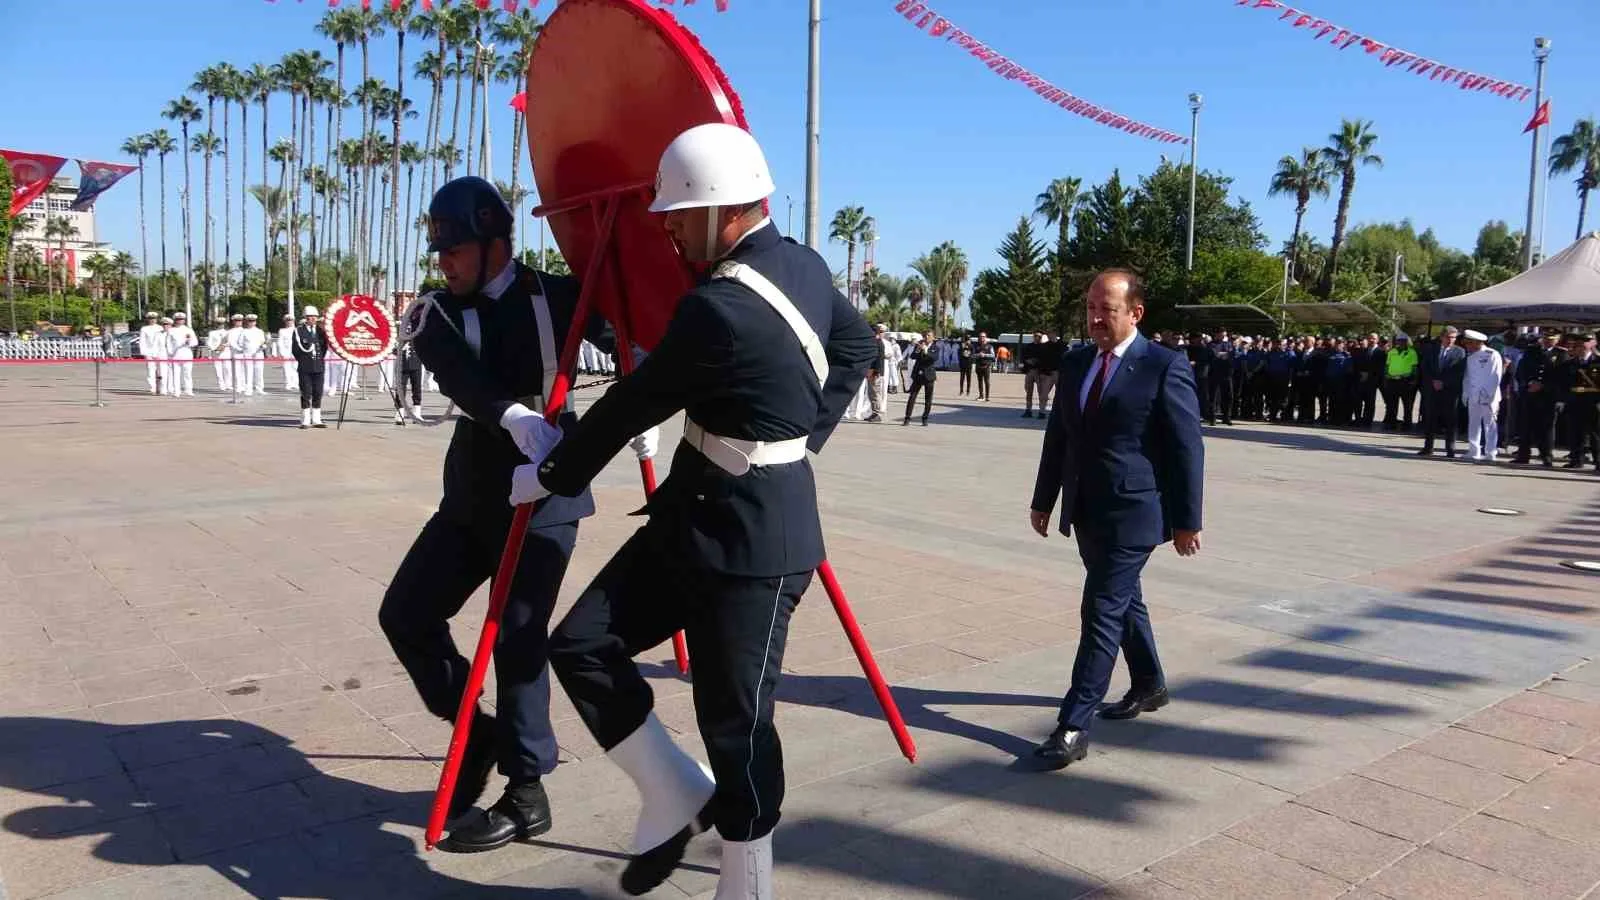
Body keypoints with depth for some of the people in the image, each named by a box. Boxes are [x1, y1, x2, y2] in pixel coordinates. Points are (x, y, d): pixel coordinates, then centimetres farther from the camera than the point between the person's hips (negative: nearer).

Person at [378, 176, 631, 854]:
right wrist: (514, 416, -39)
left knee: (516, 638, -5)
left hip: (546, 493, -5)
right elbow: (464, 381, -19)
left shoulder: (557, 297, -4)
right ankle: (478, 729, 27)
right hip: (471, 495, 5)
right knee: (404, 614, 7)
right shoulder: (438, 314, 2)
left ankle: (525, 794, 12)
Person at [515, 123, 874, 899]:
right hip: (700, 514, 10)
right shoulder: (803, 267, 5)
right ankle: (676, 796, 22)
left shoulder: (719, 309, -23)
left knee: (735, 722, 4)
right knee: (582, 645, 8)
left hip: (753, 539, -10)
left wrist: (550, 477, 4)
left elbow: (633, 405, -12)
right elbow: (858, 347, 20)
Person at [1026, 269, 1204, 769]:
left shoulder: (1165, 367, -10)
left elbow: (1187, 447, -9)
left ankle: (1074, 726, -6)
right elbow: (1057, 437, 14)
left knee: (1102, 612, -10)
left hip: (1133, 513, -7)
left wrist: (1187, 520, -10)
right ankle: (1149, 685, 42)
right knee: (1123, 601, 21)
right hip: (1086, 511, 7)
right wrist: (1043, 501, 15)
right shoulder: (1074, 364, 9)